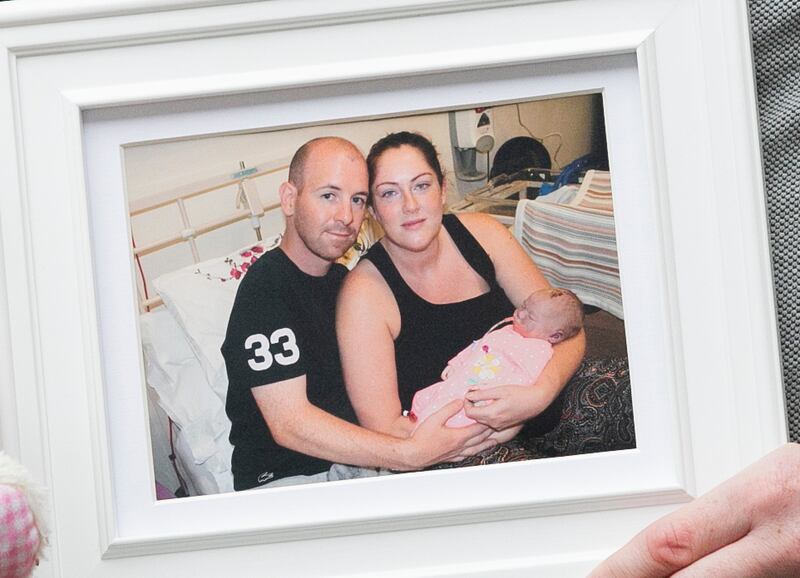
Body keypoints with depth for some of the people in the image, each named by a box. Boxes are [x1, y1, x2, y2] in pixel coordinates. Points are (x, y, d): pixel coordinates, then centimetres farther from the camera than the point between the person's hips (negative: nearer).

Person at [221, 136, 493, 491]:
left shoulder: (342, 279, 14)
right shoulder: (266, 286, -15)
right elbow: (289, 425, -22)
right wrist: (410, 454, -28)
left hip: (354, 461, 8)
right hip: (286, 478, -8)